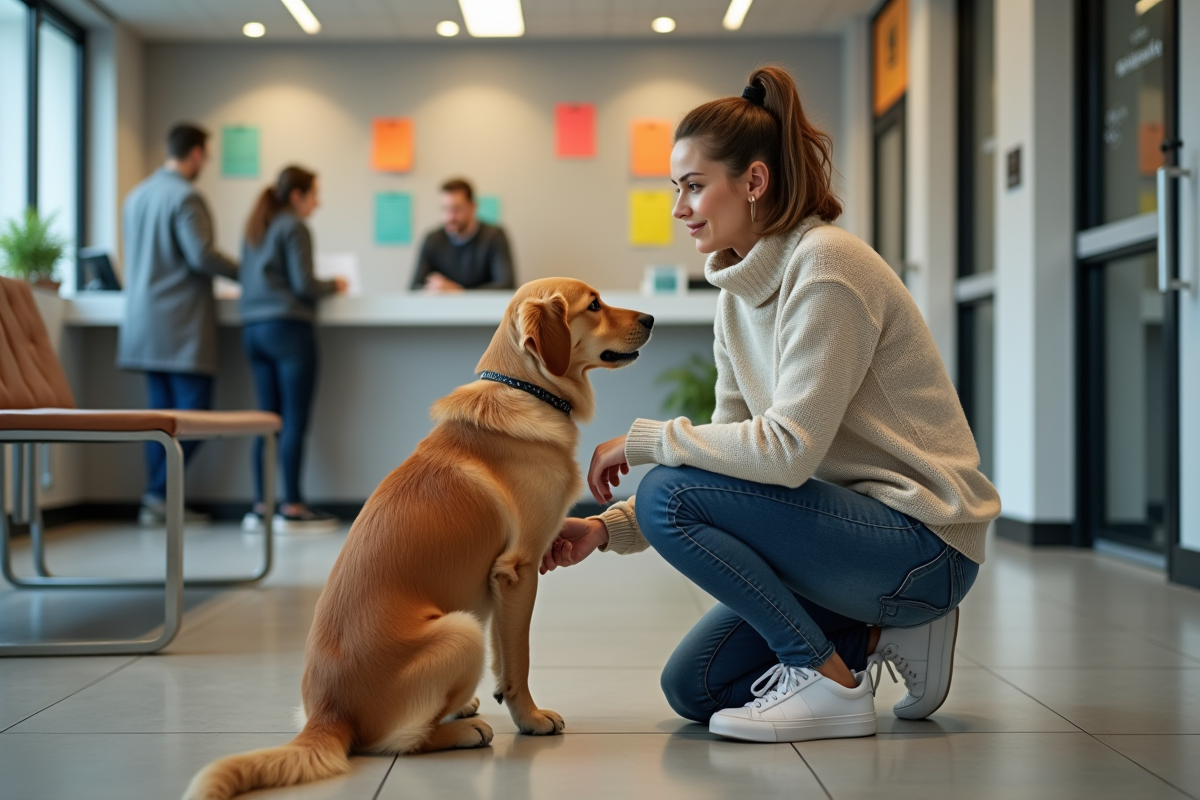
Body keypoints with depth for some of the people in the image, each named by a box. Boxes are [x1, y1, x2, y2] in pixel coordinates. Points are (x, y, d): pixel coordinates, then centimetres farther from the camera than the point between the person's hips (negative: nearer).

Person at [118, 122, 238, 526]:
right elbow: (201, 255, -20)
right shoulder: (185, 197, -13)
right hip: (181, 323, -9)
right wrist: (243, 272, -5)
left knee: (162, 410, 10)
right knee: (193, 411, -4)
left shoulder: (138, 194, 14)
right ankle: (158, 496, -8)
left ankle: (162, 503, 11)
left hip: (145, 323, 9)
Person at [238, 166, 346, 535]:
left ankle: (260, 506, 7)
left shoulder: (254, 229, 18)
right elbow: (304, 284, -13)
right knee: (295, 420, -6)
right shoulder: (294, 228, -6)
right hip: (288, 327, -8)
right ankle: (291, 507, -7)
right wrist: (334, 285, 6)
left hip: (253, 328, 8)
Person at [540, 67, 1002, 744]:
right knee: (693, 687, 7)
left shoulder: (825, 267, -19)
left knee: (672, 495, -21)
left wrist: (642, 439, -15)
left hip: (924, 539, -9)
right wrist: (607, 530, -2)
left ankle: (831, 680, -8)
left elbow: (787, 449, -26)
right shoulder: (741, 293, 9)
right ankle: (878, 637, 14)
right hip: (856, 519, 9)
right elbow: (736, 450, 8)